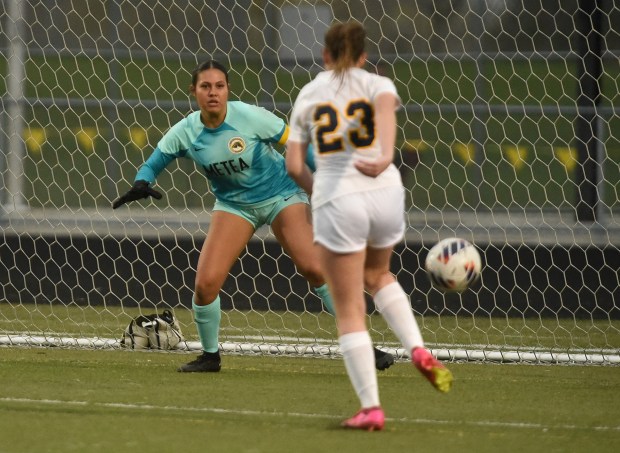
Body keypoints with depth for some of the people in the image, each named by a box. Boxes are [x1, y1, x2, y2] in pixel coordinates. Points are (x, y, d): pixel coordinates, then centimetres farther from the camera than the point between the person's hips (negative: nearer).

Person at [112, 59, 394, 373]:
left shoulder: (250, 117, -20)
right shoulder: (185, 133, -12)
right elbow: (152, 165, -2)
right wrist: (141, 185, -24)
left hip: (281, 195, -3)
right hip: (234, 204, 3)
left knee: (314, 267, -20)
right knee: (205, 282, -13)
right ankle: (210, 356, 12)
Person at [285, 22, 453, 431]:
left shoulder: (308, 95, 13)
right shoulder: (376, 85, 8)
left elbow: (295, 166, 8)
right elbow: (385, 106, -18)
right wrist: (386, 156, -35)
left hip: (335, 202, -1)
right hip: (384, 193, 1)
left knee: (350, 312, 6)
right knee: (378, 275, 31)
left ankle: (371, 407, 1)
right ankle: (419, 350, 12)